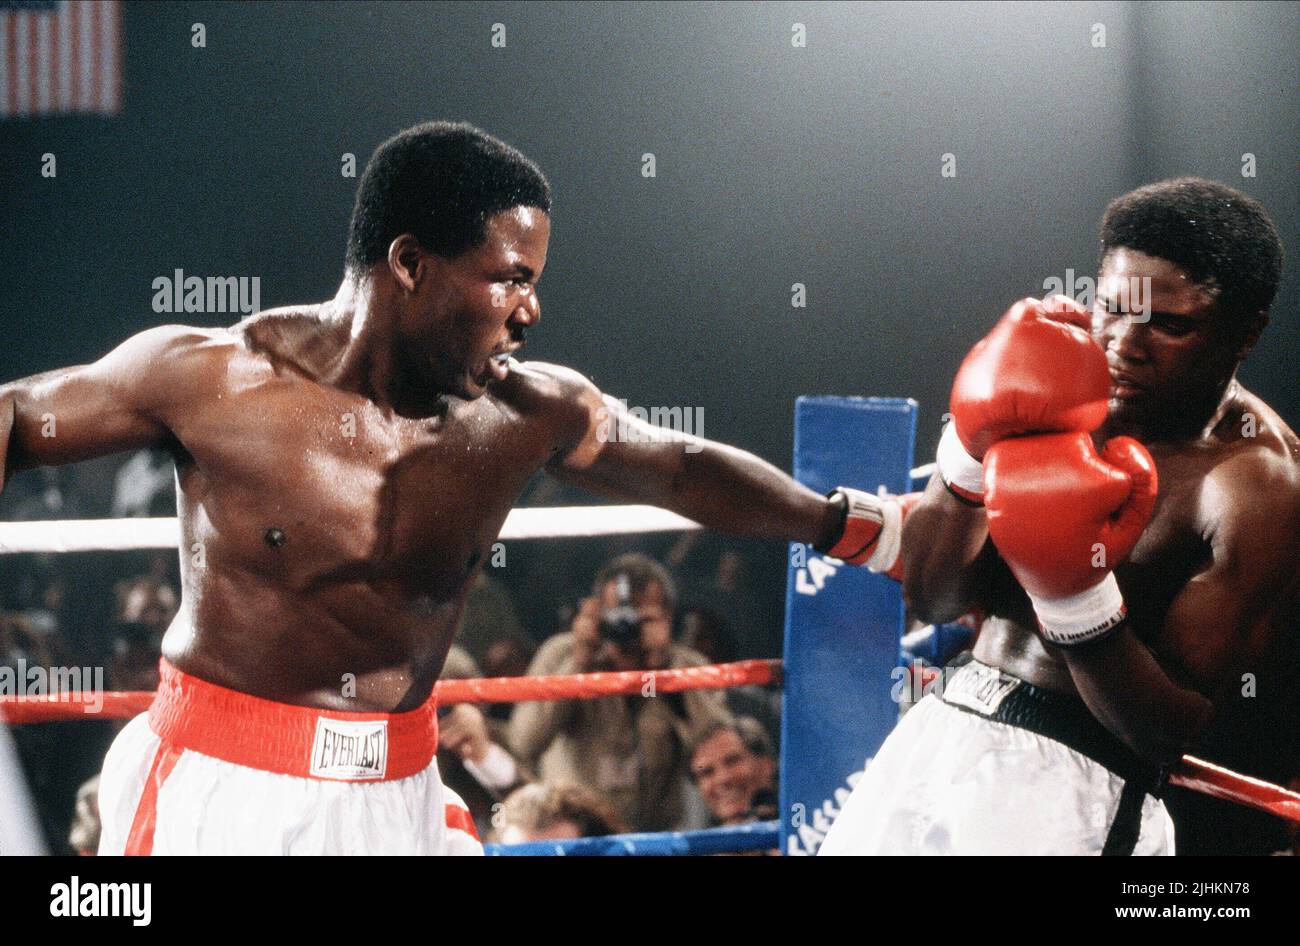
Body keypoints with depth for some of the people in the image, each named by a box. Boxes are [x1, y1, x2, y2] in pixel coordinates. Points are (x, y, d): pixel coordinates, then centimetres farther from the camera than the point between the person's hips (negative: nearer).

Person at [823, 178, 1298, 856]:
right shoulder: (1063, 384, 3)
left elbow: (1170, 733, -14)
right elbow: (931, 597, 2)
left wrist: (1077, 596, -27)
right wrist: (972, 451, -12)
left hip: (1073, 785, -6)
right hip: (941, 729, 6)